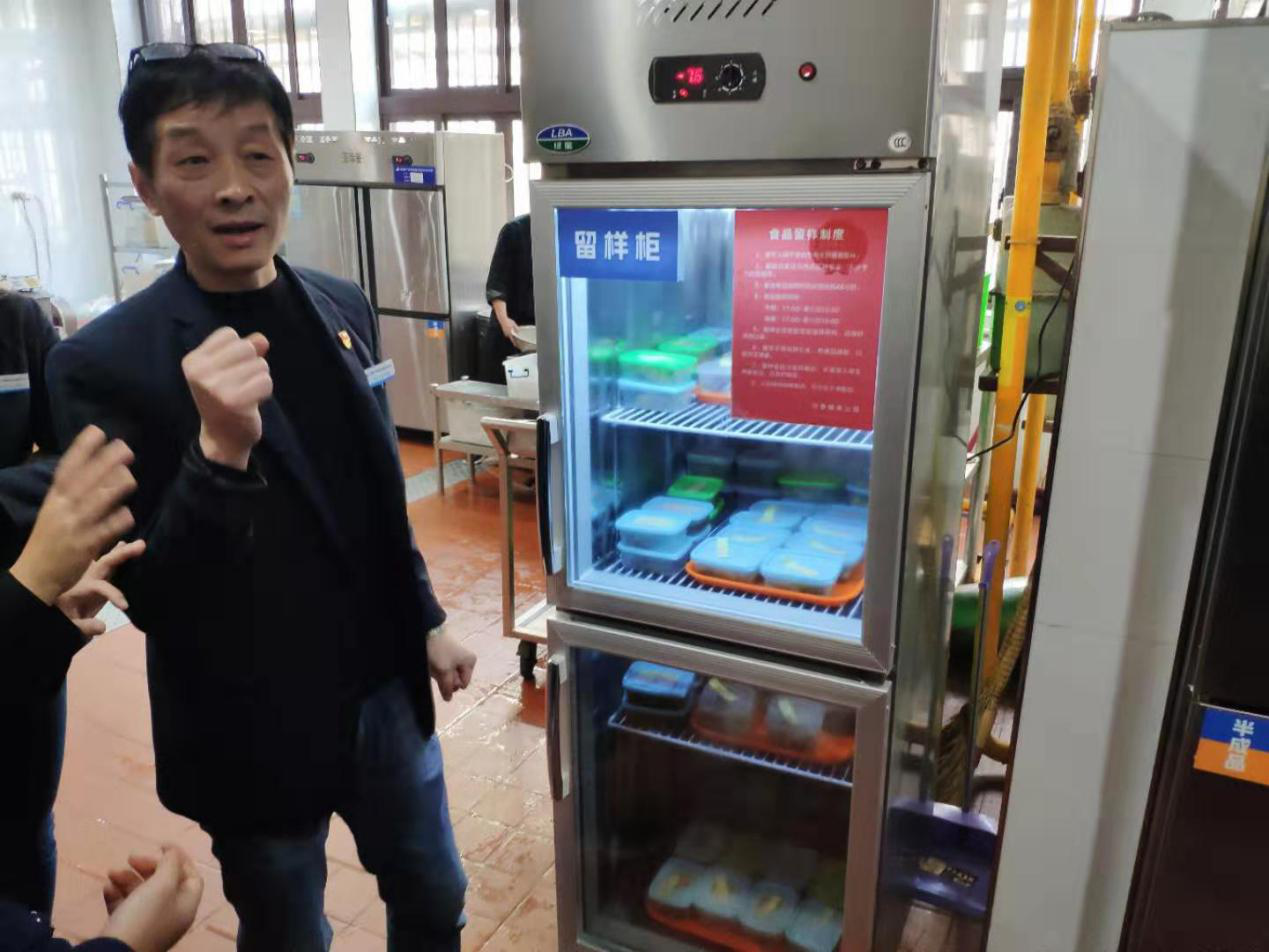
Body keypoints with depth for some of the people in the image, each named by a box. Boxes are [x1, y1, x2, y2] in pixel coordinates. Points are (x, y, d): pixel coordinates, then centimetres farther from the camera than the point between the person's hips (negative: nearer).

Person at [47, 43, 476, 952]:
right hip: (254, 736, -4)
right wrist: (221, 450, -32)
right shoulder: (106, 363, -17)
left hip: (386, 693, 5)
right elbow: (147, 598, -17)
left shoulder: (344, 309, -1)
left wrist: (427, 620, 13)